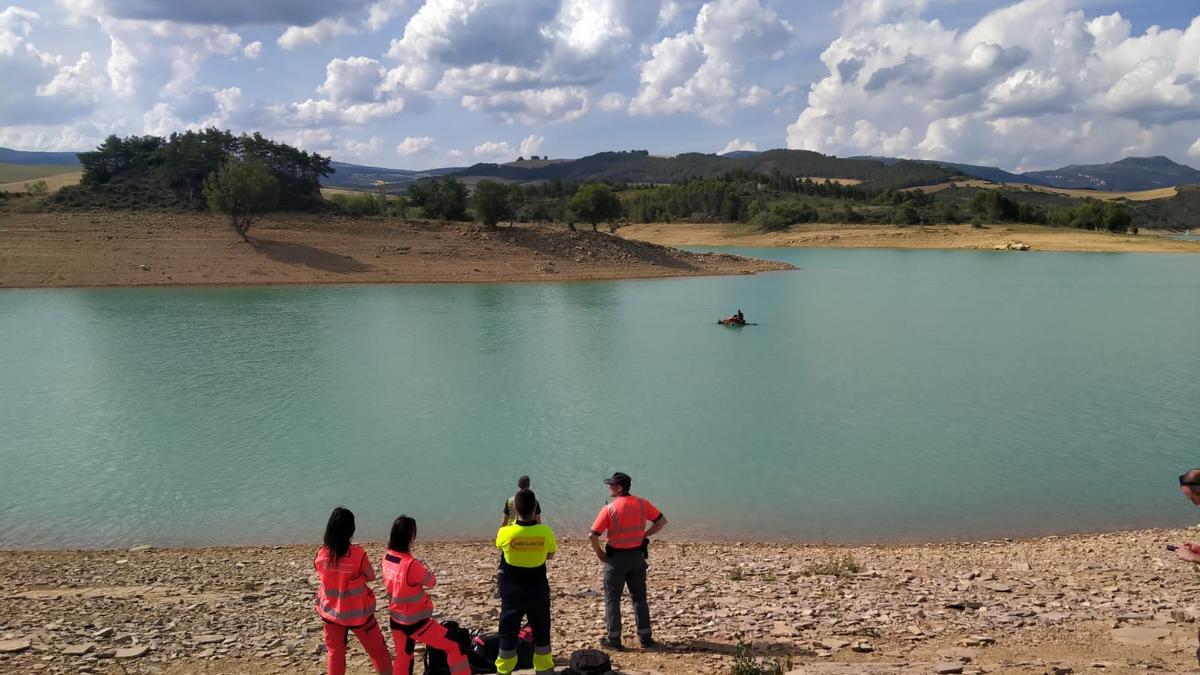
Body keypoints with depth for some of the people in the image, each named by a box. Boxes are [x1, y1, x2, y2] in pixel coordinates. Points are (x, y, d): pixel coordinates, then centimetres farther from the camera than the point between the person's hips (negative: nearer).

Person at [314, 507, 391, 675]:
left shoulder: (320, 556, -14)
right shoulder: (358, 554, -22)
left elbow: (323, 577, 4)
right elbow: (371, 576, -6)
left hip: (331, 611, 3)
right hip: (358, 612, -3)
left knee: (335, 652, 18)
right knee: (376, 648, 15)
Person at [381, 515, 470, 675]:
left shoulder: (387, 558, -5)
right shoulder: (411, 564, -27)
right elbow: (432, 582, -11)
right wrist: (424, 567, 5)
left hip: (396, 619, 8)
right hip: (415, 622, -8)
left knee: (403, 657, 25)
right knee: (455, 647, 1)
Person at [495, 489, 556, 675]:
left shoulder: (505, 532, -20)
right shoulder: (545, 532, -18)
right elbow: (550, 555, 0)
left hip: (512, 589, -1)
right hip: (538, 588, 1)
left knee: (508, 631, 13)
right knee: (541, 631, 17)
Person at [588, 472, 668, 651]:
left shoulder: (609, 509, -16)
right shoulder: (642, 503, -4)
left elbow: (593, 536, -18)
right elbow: (662, 521, 6)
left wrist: (600, 554, -2)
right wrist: (644, 535, 8)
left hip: (616, 557, -4)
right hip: (637, 556, 4)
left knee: (612, 599, 9)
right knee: (639, 597, 17)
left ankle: (614, 639, 14)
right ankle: (645, 637, 22)